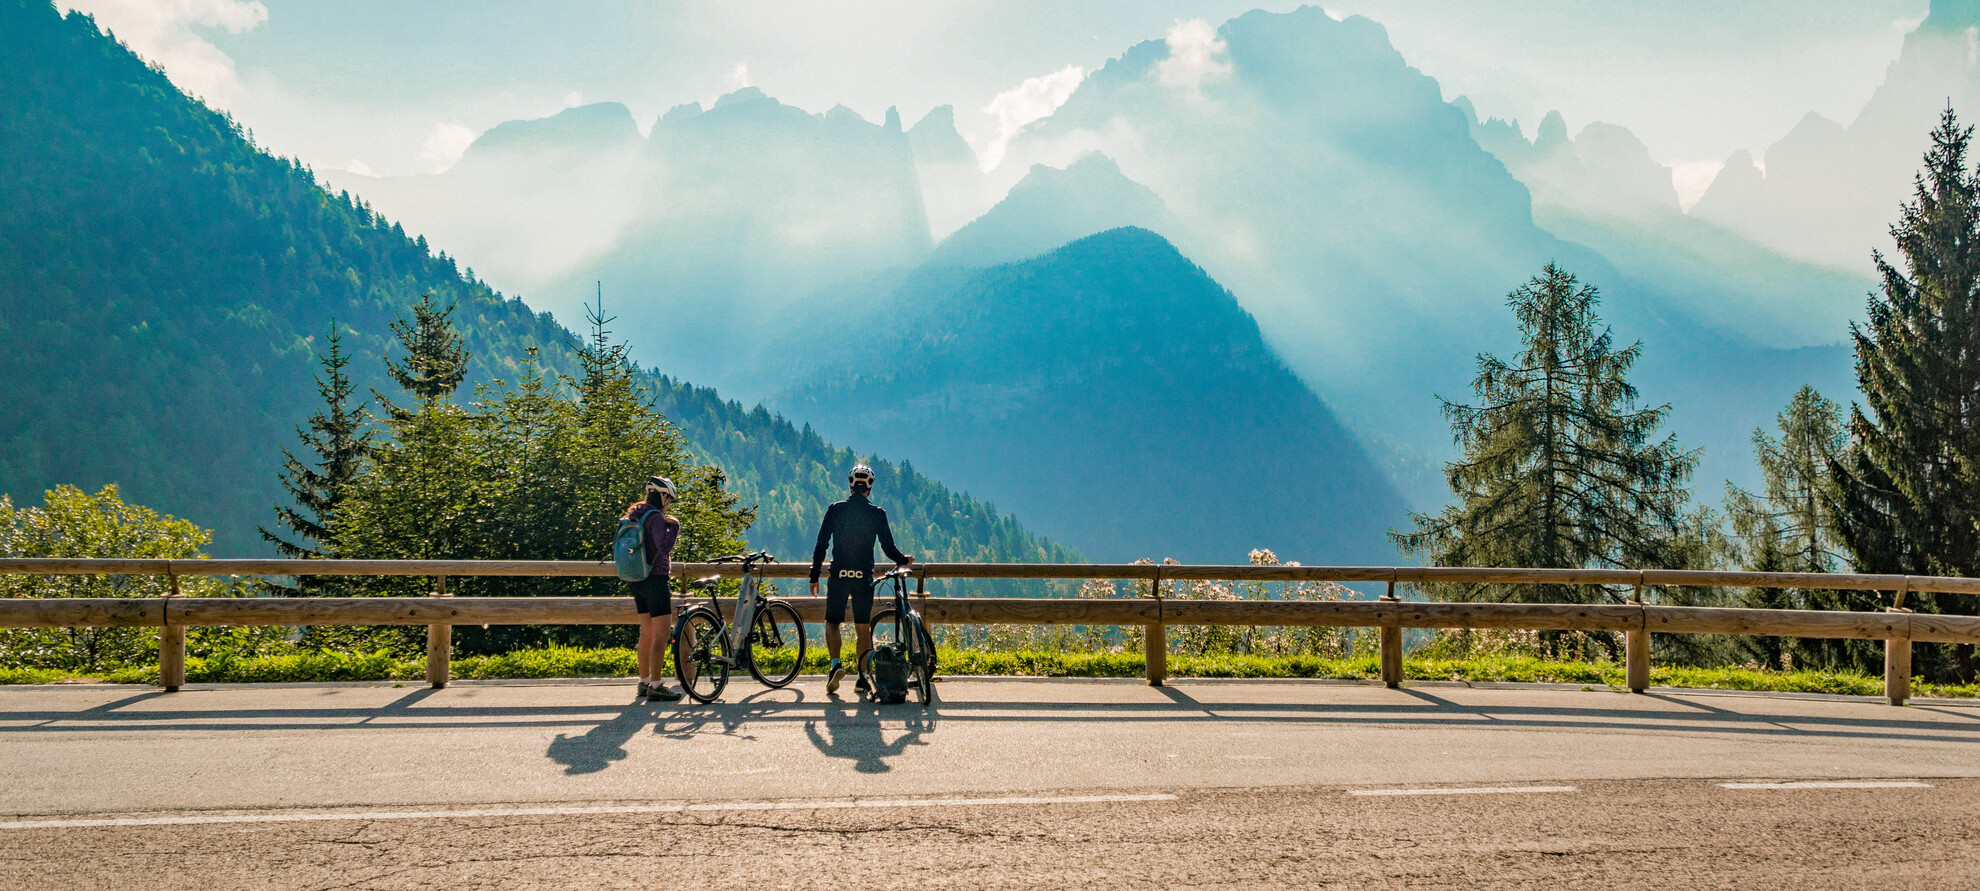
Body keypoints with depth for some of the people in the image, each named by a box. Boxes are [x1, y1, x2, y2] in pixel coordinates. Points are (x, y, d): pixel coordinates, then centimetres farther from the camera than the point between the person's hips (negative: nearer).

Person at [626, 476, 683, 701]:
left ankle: (644, 682, 21)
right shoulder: (655, 517, -16)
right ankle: (656, 686, -9)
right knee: (662, 632, -7)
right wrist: (674, 526, -14)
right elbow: (664, 546, -29)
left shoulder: (635, 515, 12)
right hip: (655, 579, -9)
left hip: (637, 581, 9)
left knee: (647, 632, 15)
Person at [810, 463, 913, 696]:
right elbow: (888, 547, 3)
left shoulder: (835, 509, 1)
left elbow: (821, 545, 0)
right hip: (864, 578, 0)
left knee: (832, 622, 12)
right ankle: (863, 677, 8)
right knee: (864, 628, 9)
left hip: (838, 576, 0)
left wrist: (814, 576, 7)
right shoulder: (877, 514, 0)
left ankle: (835, 664, -10)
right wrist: (903, 560, 23)